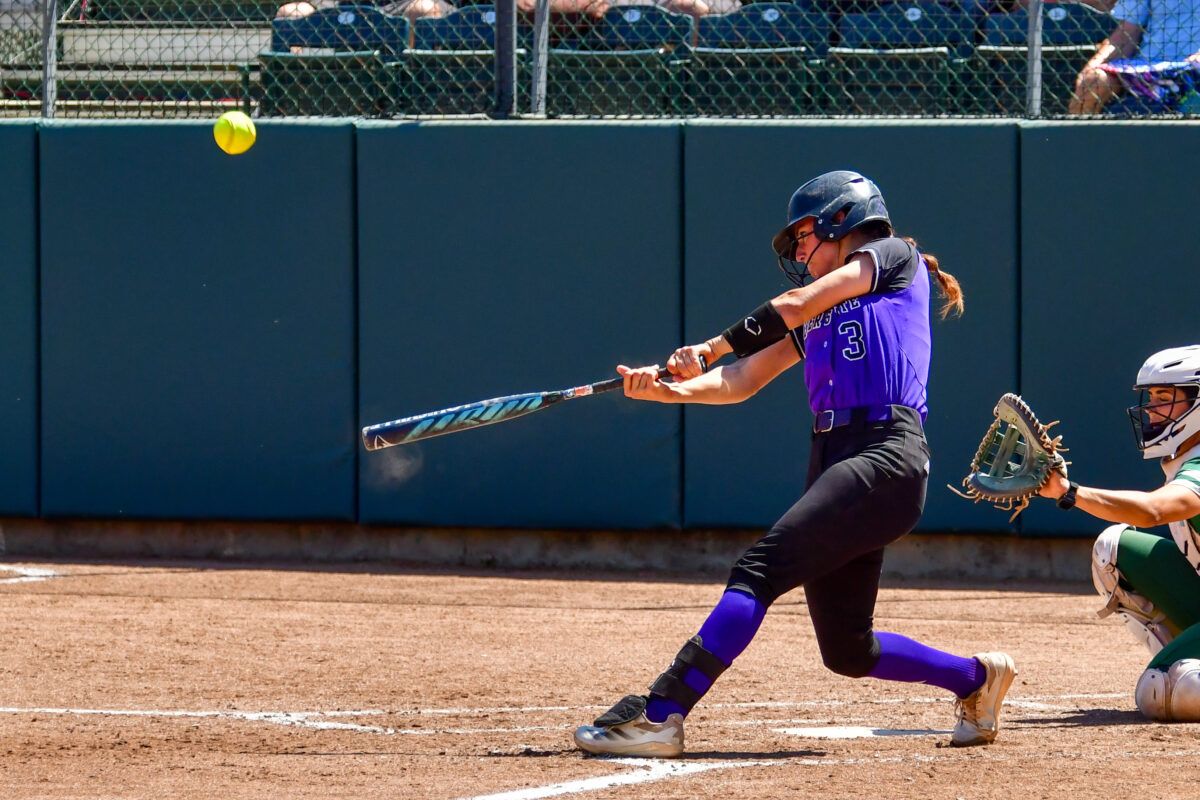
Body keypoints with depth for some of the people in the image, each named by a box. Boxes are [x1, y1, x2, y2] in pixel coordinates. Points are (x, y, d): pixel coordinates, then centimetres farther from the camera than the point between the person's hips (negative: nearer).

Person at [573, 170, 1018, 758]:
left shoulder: (895, 258, 9)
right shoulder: (819, 314, 28)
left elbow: (794, 305, -3)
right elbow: (740, 383, 19)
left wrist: (711, 348, -3)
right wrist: (670, 389, 2)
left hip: (886, 456, -9)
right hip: (832, 460, 9)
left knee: (762, 568, -22)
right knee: (847, 651, 7)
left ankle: (661, 714, -32)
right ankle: (978, 677, 28)